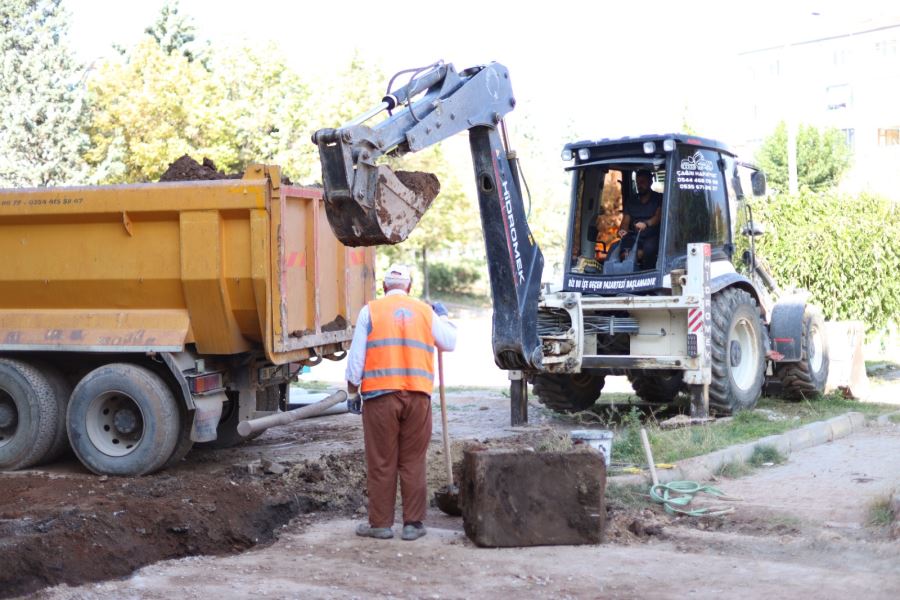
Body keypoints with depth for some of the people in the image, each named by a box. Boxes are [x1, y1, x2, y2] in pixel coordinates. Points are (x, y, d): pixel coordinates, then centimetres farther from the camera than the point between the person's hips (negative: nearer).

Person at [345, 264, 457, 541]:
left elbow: (356, 356, 1)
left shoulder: (371, 311, 4)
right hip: (418, 395, 2)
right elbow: (449, 342, 21)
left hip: (380, 394, -2)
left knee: (381, 463, 4)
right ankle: (413, 523, 9)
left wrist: (353, 391, 9)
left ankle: (381, 523, 9)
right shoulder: (425, 311, 11)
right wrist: (443, 316, 37)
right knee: (413, 462, 7)